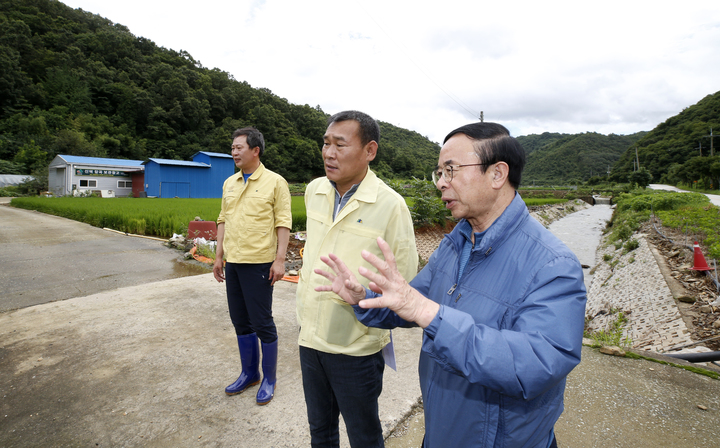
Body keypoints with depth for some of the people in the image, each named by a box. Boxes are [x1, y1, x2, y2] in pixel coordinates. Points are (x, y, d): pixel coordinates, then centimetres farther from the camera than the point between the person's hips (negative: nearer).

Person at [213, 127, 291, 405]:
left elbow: (283, 223, -9)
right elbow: (224, 220, 16)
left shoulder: (275, 182, -6)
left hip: (258, 263, -6)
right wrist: (219, 256, 13)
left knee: (262, 323, 2)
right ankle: (249, 373, 33)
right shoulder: (229, 183, 13)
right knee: (240, 322, 15)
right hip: (233, 262, 7)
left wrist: (280, 259, -15)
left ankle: (269, 379, 21)